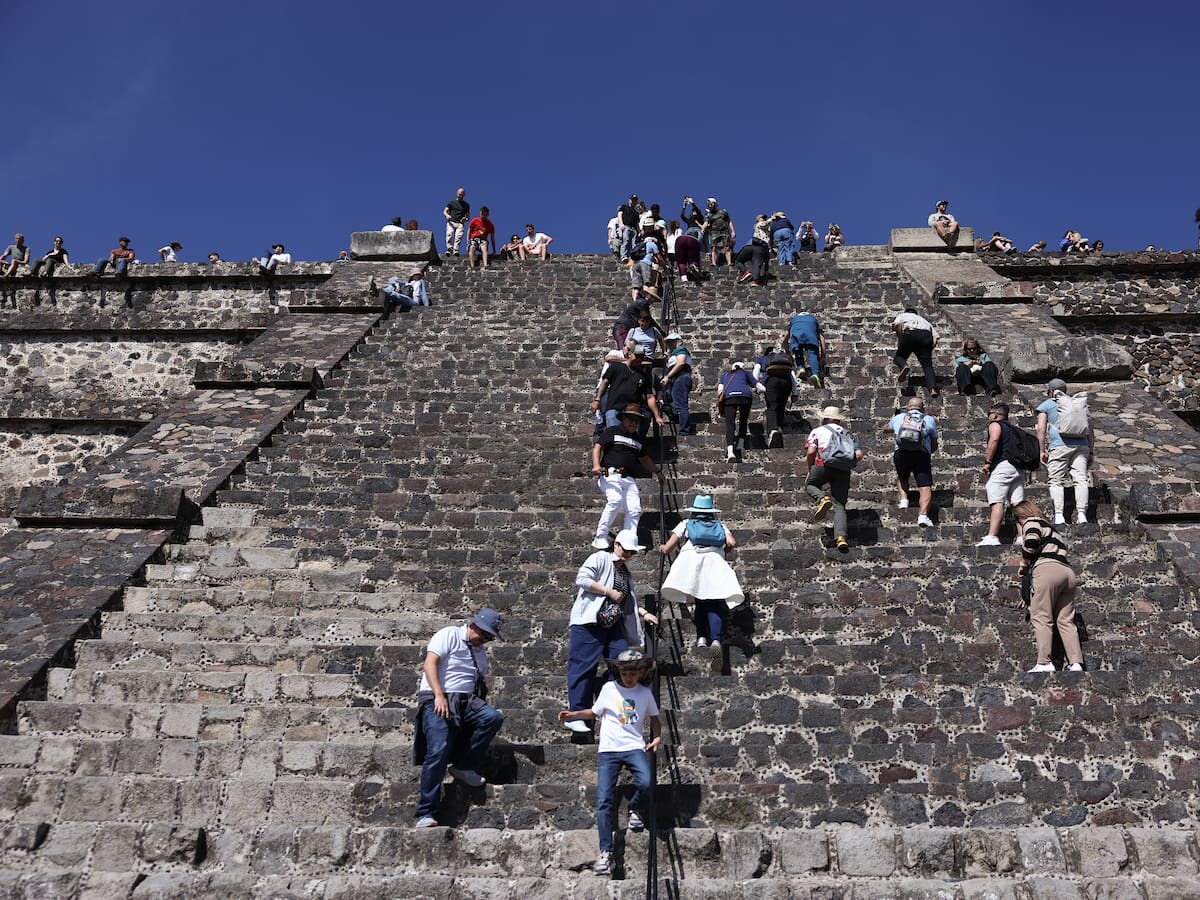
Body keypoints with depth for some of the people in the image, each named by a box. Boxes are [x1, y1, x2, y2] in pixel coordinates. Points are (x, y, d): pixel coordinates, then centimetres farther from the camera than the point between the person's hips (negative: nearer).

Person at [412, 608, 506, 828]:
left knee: (493, 717, -23)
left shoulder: (481, 651, 24)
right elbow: (429, 663, -10)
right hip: (437, 700, -6)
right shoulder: (450, 635, 2)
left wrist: (482, 705, 6)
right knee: (438, 752, -21)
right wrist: (439, 695, -21)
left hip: (467, 702, 6)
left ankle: (463, 767, -10)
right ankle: (425, 813, -15)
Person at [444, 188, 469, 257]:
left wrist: (466, 219, -3)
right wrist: (447, 215, -12)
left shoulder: (466, 205, 22)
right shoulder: (451, 202, 19)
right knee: (449, 234, -28)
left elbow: (468, 216, 22)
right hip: (451, 222, 0)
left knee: (459, 236, -26)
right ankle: (449, 248, -38)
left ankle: (455, 250, -36)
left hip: (460, 224, 0)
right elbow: (444, 212, 13)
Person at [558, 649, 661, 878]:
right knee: (604, 801, -12)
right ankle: (606, 852, -6)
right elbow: (595, 712, 18)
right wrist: (574, 714, 4)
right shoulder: (609, 689, 6)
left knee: (646, 783, -28)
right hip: (608, 749, 0)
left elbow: (654, 718, 21)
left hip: (635, 747, 0)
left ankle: (635, 809, 7)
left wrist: (657, 737, 4)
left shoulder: (645, 693, 8)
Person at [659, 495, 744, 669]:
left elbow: (666, 549, 18)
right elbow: (732, 543, 11)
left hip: (690, 558, 0)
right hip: (715, 560, 0)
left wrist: (662, 548, 40)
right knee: (714, 604, -9)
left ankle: (701, 638, -22)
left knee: (699, 602, 0)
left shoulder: (685, 525, 26)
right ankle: (716, 640, -33)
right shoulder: (720, 526, 30)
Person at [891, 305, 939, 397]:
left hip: (909, 334, -2)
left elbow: (897, 324, 2)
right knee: (927, 365, 1)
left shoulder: (902, 315, 31)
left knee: (899, 356, 16)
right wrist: (927, 352, 22)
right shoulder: (924, 319, 39)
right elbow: (935, 340, 21)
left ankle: (903, 366, -19)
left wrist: (899, 340, 9)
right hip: (926, 335, 2)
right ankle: (932, 388, -21)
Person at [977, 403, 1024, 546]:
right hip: (1018, 467, 8)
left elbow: (994, 439, -15)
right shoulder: (1012, 428, 28)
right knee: (1018, 504, 1)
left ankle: (992, 536, -25)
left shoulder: (995, 424, 6)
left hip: (1002, 465, -8)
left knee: (997, 502, -15)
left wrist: (987, 461, -13)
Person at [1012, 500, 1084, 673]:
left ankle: (1044, 663, -14)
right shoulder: (1050, 528, 35)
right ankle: (1076, 663, -3)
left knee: (1041, 617, -7)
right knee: (1066, 621, 6)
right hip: (1068, 571, 8)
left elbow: (1031, 541, -12)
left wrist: (1023, 565, 4)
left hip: (1047, 568, -8)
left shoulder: (1031, 522, 11)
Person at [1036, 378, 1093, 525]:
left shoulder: (1046, 405, 13)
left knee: (1057, 481, -1)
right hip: (1082, 446, 3)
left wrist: (1042, 450, 1)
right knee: (1080, 480, -1)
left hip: (1059, 445, -3)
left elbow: (1041, 429, 1)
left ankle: (1059, 515, -13)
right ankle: (1082, 514, -12)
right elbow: (1091, 432, 20)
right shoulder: (1082, 404, 25)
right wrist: (1090, 452, 21)